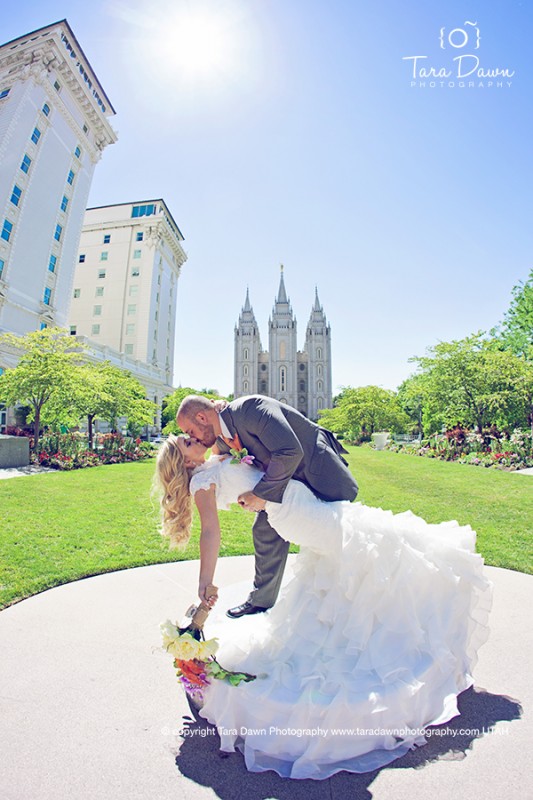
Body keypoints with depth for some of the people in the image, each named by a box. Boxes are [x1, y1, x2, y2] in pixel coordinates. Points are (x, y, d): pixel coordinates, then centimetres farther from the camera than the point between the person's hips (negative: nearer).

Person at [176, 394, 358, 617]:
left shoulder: (250, 407, -32)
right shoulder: (222, 441, -4)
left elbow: (289, 452, -39)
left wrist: (261, 494, -30)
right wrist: (248, 497, -12)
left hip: (321, 473, -7)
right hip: (286, 480, 8)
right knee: (266, 530, 7)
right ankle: (261, 599, 26)